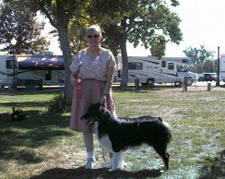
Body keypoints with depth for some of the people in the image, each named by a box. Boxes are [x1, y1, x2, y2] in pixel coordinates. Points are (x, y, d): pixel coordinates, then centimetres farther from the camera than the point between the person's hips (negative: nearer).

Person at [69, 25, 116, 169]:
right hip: (83, 91, 2)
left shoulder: (107, 55, 2)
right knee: (85, 123, 4)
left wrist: (104, 95, -13)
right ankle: (90, 157, 17)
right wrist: (74, 80, -12)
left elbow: (109, 79, -2)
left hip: (101, 91, -2)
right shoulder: (81, 55, 7)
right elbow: (73, 73, 11)